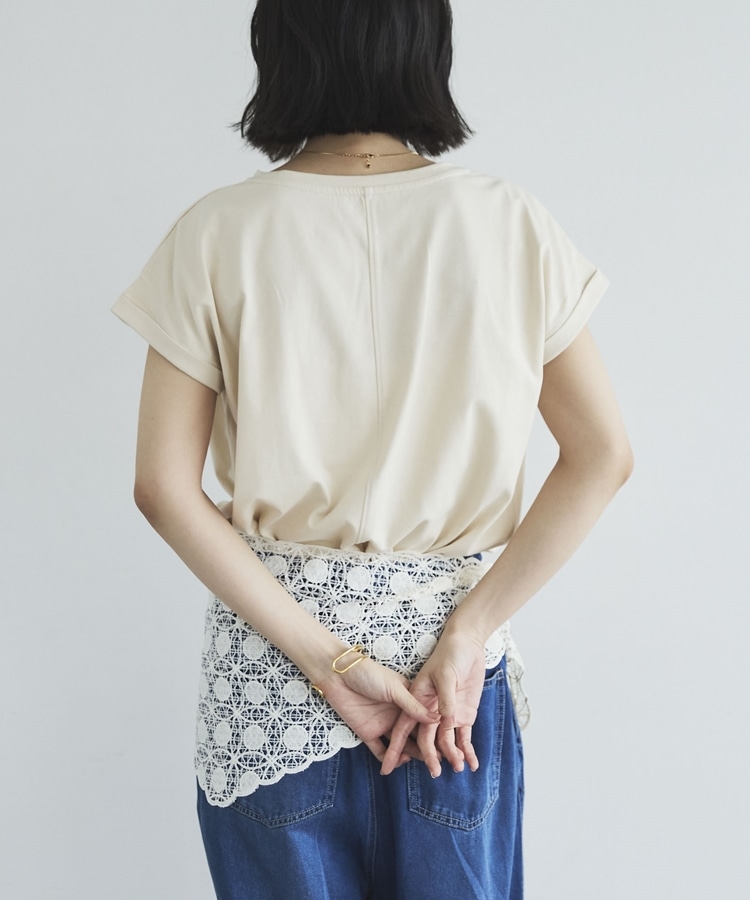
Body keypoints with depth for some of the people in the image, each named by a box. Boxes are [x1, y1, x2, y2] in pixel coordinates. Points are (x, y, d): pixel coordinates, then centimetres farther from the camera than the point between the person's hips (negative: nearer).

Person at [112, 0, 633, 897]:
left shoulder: (217, 234, -9)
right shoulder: (511, 225, -6)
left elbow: (164, 487, -12)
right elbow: (602, 455, -7)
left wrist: (325, 655, -10)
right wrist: (465, 635, -9)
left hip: (268, 660, 0)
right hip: (451, 628, 1)